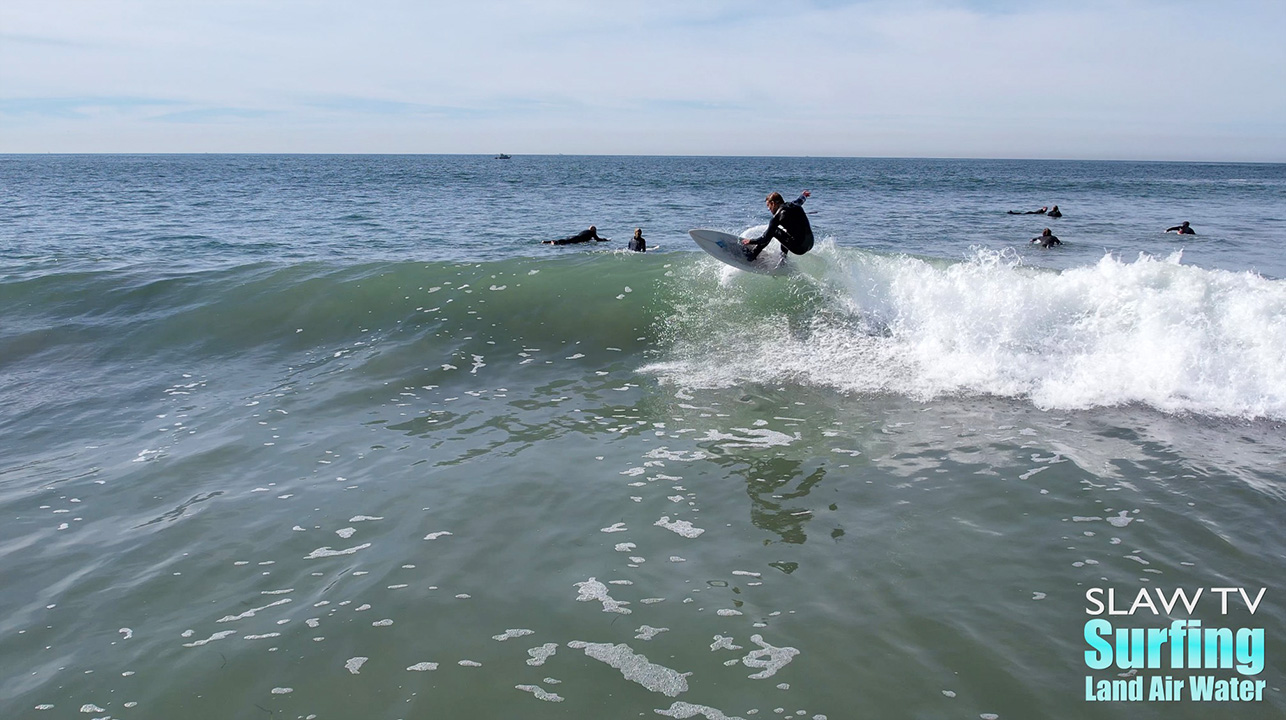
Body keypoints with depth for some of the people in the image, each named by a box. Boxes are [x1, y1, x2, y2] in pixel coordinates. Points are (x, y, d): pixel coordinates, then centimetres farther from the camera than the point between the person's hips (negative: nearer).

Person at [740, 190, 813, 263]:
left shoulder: (779, 215, -11)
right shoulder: (795, 204, 9)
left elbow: (766, 238, -7)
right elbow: (799, 201, 37)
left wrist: (751, 241, 9)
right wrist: (803, 196, 61)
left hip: (799, 248, -7)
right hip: (810, 245, 7)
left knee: (772, 231, 7)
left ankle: (751, 255, 11)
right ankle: (783, 258, 32)